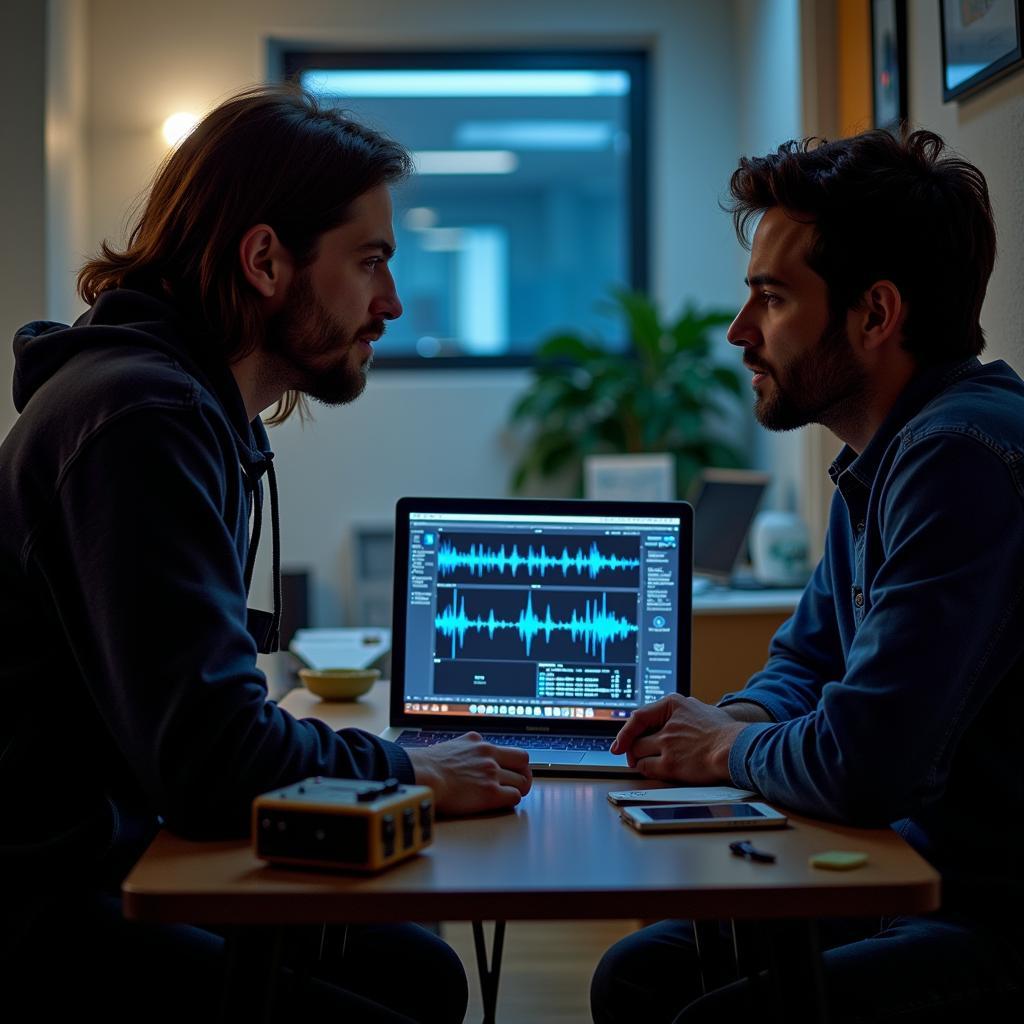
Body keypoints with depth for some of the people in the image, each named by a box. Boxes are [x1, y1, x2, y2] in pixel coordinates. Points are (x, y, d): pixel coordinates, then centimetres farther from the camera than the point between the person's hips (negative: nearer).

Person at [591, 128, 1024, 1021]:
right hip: (926, 873, 10)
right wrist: (739, 718, 0)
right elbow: (810, 658, 23)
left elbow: (857, 766, -29)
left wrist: (728, 749, -7)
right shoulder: (882, 457, 10)